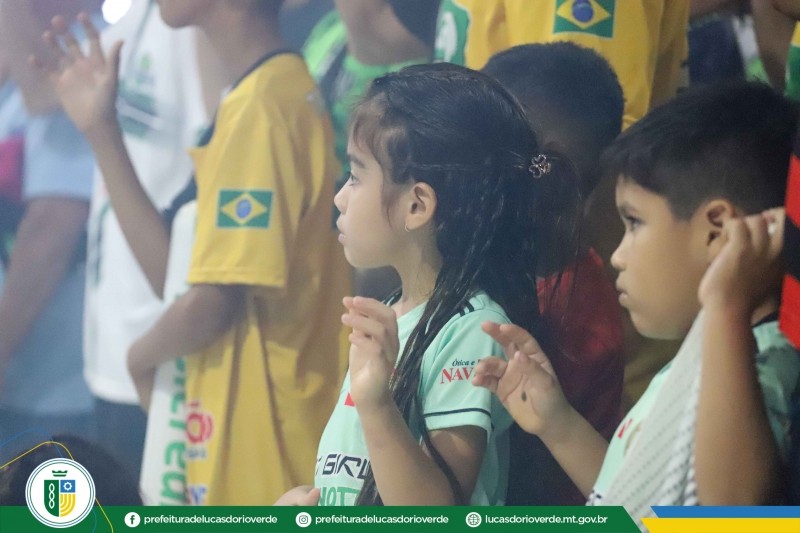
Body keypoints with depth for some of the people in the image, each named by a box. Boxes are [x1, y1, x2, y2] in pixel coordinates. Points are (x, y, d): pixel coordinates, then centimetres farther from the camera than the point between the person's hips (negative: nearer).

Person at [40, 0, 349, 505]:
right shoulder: (271, 95, 14)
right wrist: (101, 128, 12)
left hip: (262, 456, -10)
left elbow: (211, 303, -20)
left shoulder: (262, 104, -16)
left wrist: (144, 355, 1)